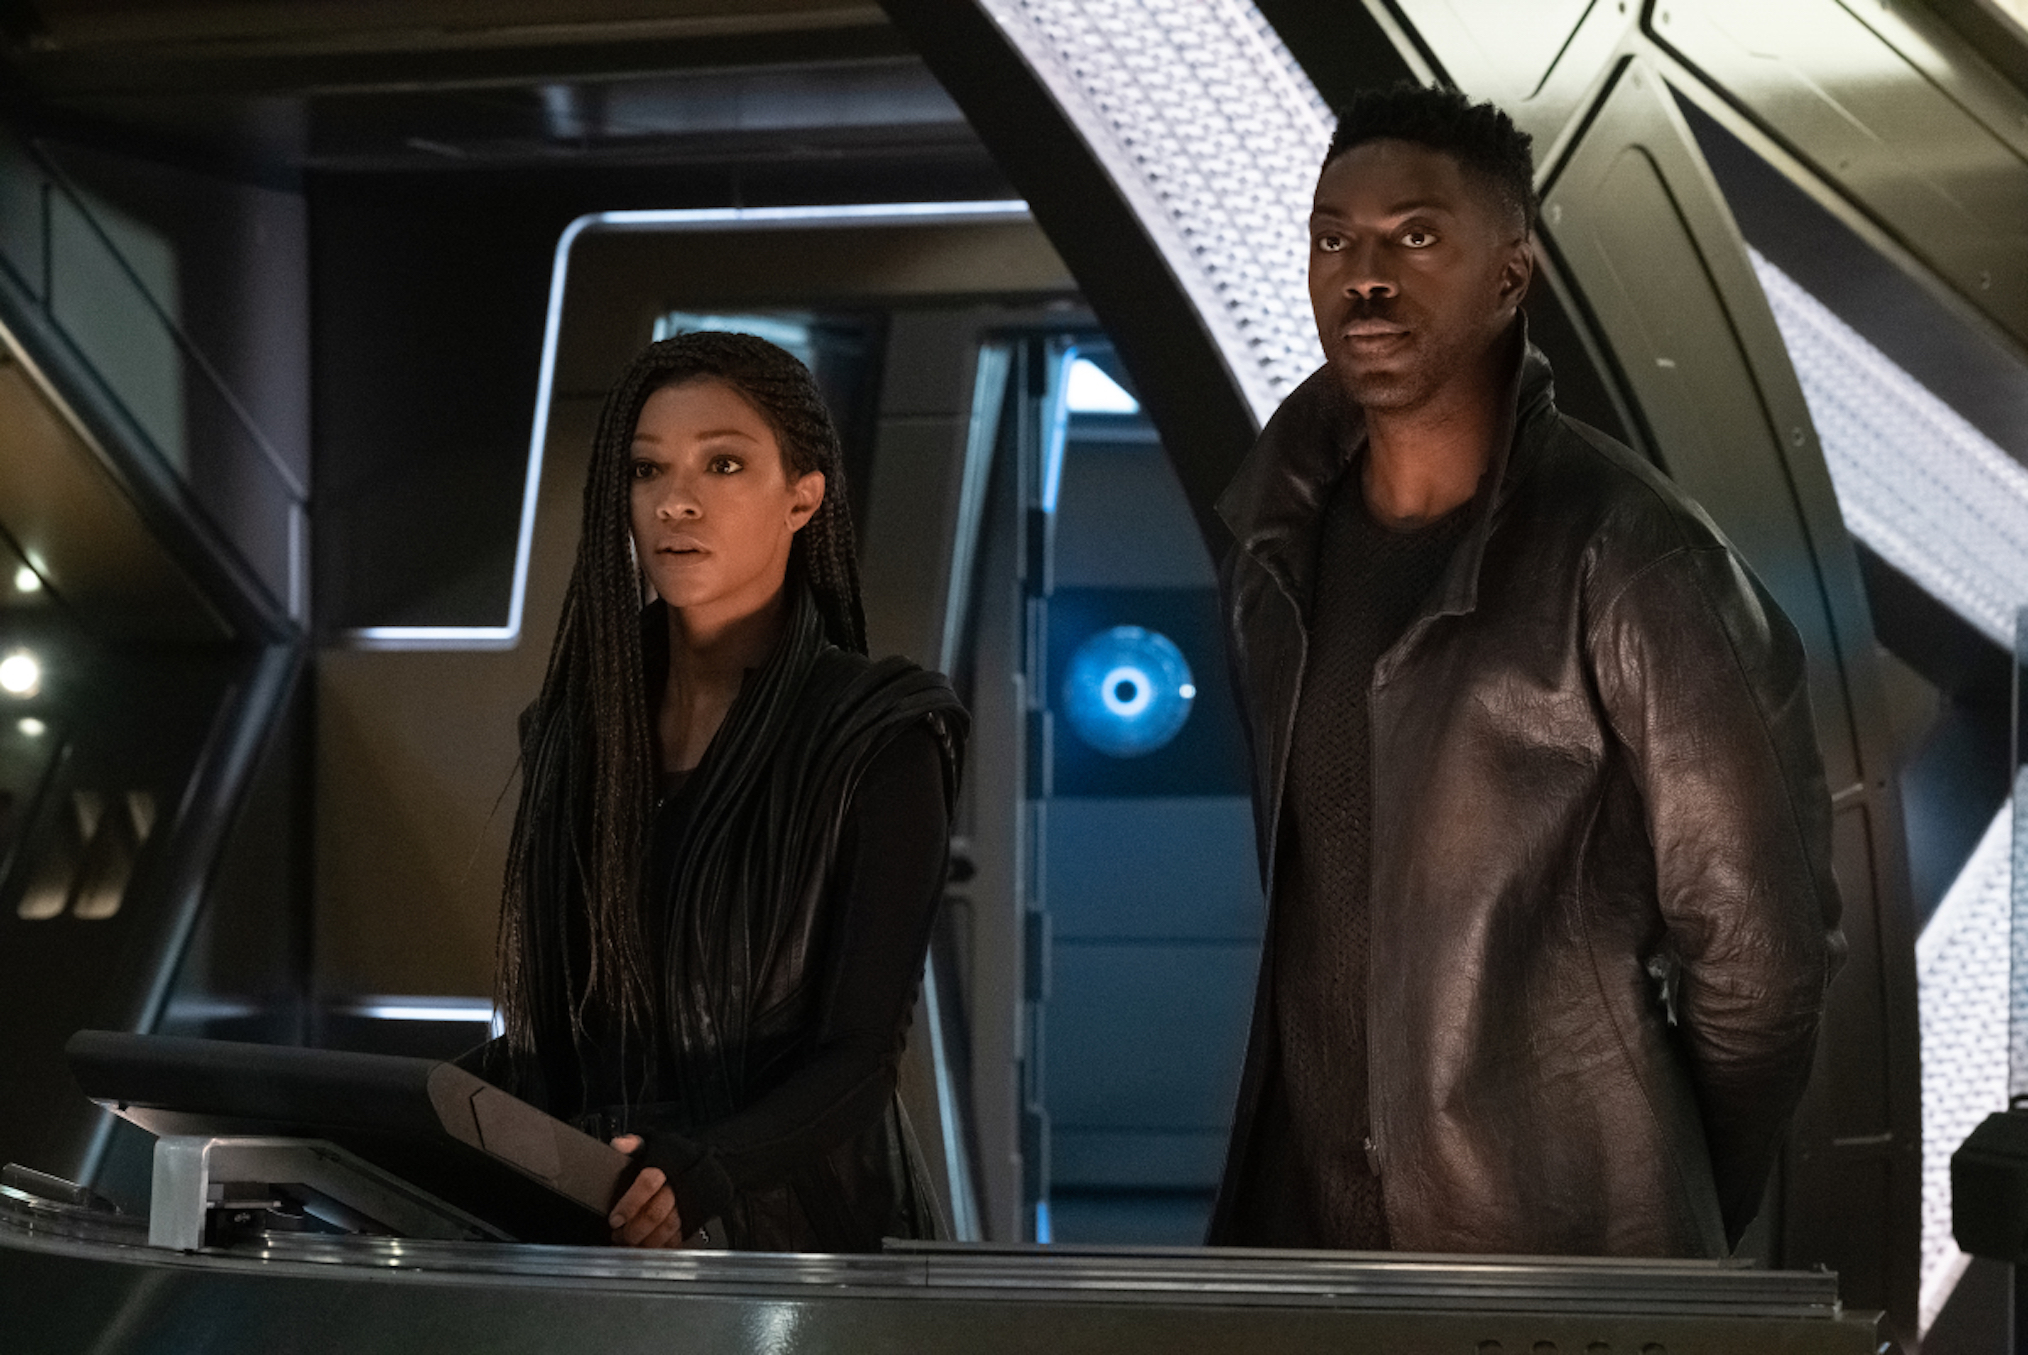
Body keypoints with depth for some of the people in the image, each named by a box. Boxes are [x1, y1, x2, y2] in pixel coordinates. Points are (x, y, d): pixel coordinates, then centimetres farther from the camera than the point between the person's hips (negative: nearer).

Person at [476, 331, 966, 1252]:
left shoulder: (879, 743, -1)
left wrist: (707, 1169, -26)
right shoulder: (577, 729, 15)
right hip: (597, 1232, 5)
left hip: (796, 1231, -5)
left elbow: (860, 1056, -9)